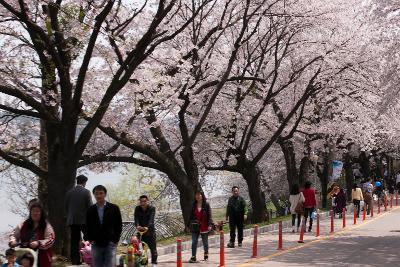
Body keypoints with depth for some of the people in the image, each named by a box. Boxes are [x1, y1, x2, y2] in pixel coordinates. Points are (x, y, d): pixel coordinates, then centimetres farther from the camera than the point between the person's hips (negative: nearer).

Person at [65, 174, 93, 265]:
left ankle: (75, 260, 2)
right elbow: (90, 206, -8)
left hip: (72, 220, 4)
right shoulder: (86, 192, -7)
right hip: (84, 220, -4)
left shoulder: (69, 192, 5)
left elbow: (66, 207, 10)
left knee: (74, 241, 4)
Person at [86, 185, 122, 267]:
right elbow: (87, 226, 13)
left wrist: (116, 239, -3)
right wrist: (89, 239, 1)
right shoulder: (90, 210, 5)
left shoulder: (114, 208, 1)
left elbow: (119, 225, 4)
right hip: (96, 244, 2)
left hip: (110, 244, -2)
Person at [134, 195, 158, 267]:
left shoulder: (152, 208, -11)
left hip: (150, 230, -2)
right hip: (140, 230, 2)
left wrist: (147, 227, -44)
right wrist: (137, 226, -38)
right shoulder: (137, 209, -3)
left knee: (153, 247, 3)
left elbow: (151, 219, -25)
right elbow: (136, 218, -17)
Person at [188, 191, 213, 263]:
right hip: (195, 227, 3)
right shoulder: (194, 205, 5)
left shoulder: (206, 204, -6)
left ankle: (206, 254, 32)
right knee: (194, 242, -2)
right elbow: (191, 215, 10)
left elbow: (209, 215, -7)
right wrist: (189, 225, 9)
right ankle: (193, 257, -1)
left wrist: (210, 225, -15)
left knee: (205, 242, 12)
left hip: (204, 227, -3)